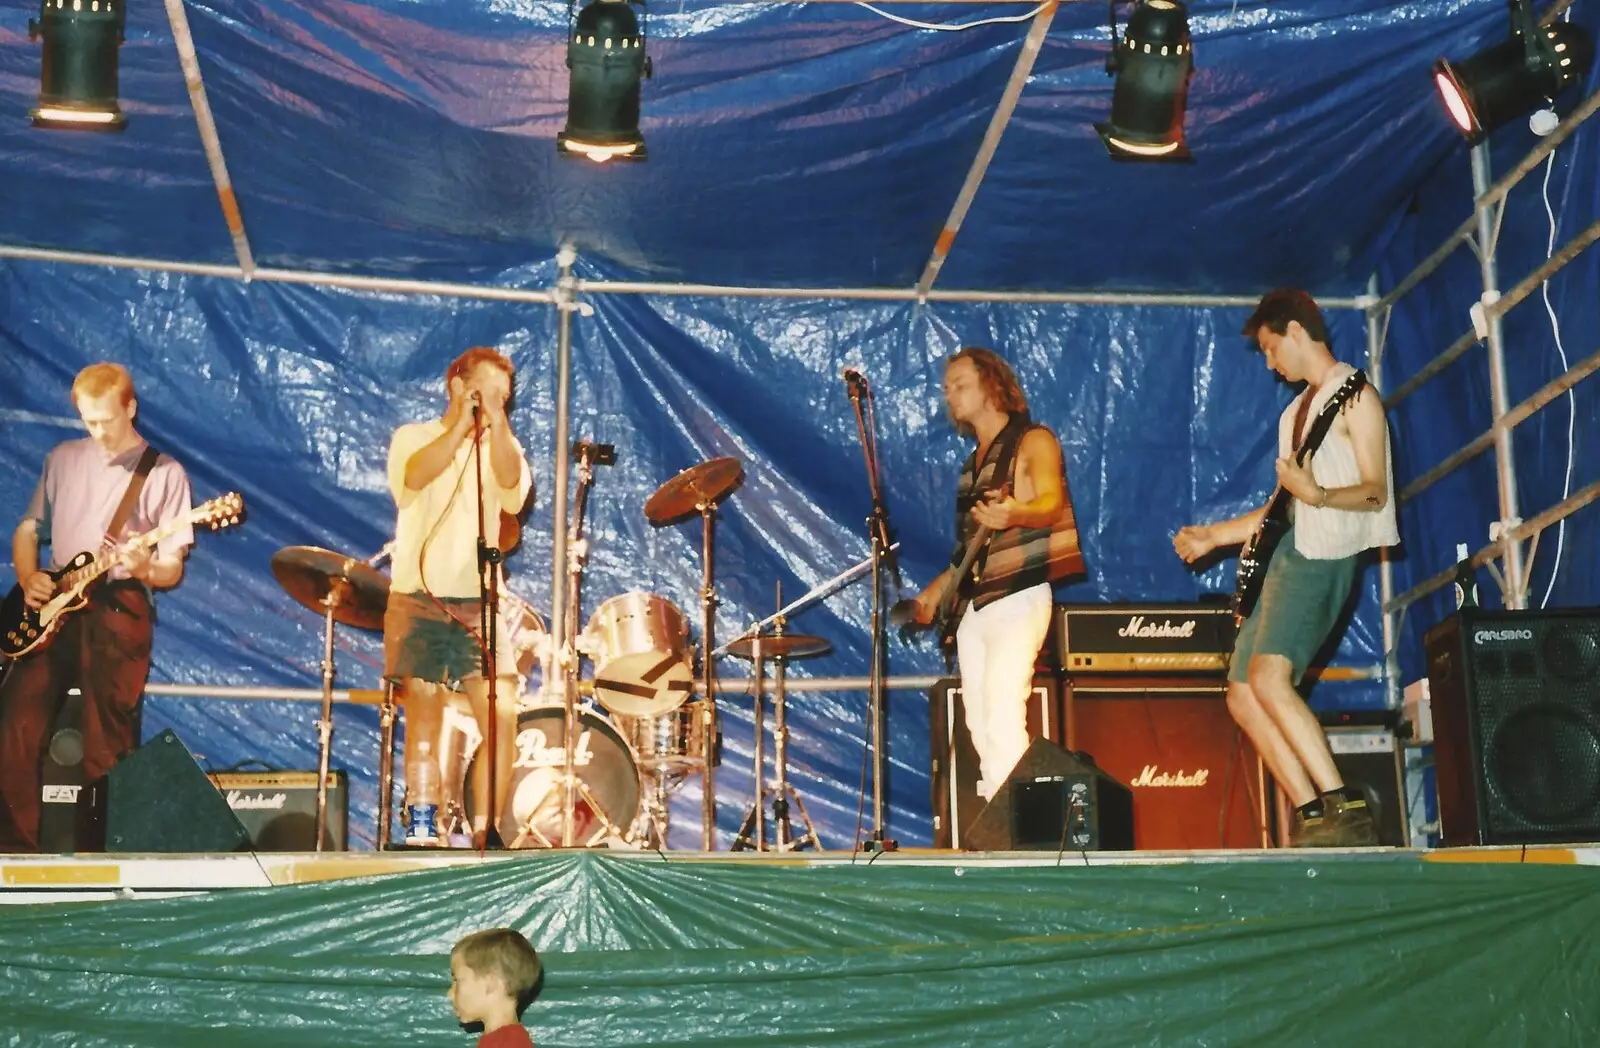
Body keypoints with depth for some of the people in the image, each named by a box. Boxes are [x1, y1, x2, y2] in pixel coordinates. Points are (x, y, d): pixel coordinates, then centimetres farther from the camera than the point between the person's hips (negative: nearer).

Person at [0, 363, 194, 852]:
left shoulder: (165, 473, 2)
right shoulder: (63, 458, 14)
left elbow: (172, 571, 1)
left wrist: (144, 569, -22)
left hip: (119, 609, -3)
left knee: (107, 746, -4)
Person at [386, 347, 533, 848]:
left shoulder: (502, 446, 14)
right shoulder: (413, 437, 8)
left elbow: (512, 486, -10)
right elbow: (414, 477, -16)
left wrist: (496, 418, -13)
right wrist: (461, 423, -14)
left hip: (479, 601, 2)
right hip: (418, 598, -2)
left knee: (502, 716, -10)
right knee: (424, 722, -4)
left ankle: (483, 833, -1)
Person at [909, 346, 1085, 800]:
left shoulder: (1032, 441, -3)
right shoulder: (973, 462, 20)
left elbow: (1052, 505, -21)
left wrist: (1015, 514, -42)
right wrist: (937, 589, 22)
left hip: (1017, 597, -8)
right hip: (973, 605, 8)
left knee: (1002, 718, -20)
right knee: (979, 727, 5)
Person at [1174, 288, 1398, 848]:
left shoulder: (1353, 395, -4)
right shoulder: (1298, 408, 24)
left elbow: (1375, 493, -12)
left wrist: (1316, 495, -29)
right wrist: (1214, 535, 25)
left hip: (1321, 557, -10)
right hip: (1284, 554, 10)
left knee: (1268, 679, -27)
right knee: (1243, 697, 5)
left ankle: (1345, 812, -25)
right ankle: (1313, 821, 5)